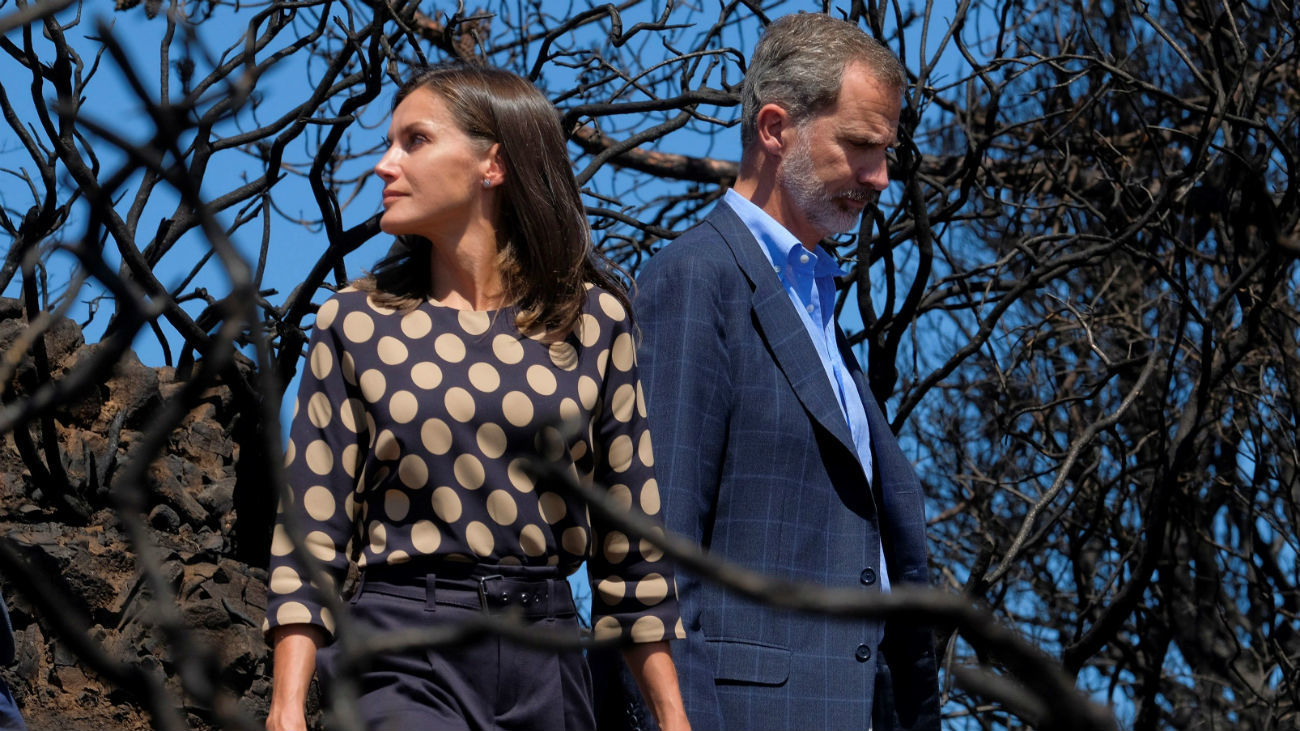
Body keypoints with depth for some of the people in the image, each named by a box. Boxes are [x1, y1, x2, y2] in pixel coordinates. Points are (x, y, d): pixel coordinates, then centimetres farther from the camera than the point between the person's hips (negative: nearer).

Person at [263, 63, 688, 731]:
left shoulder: (593, 319, 6)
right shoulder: (356, 323, 5)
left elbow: (629, 532, 9)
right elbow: (308, 534, 3)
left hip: (547, 657, 1)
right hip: (403, 657, -1)